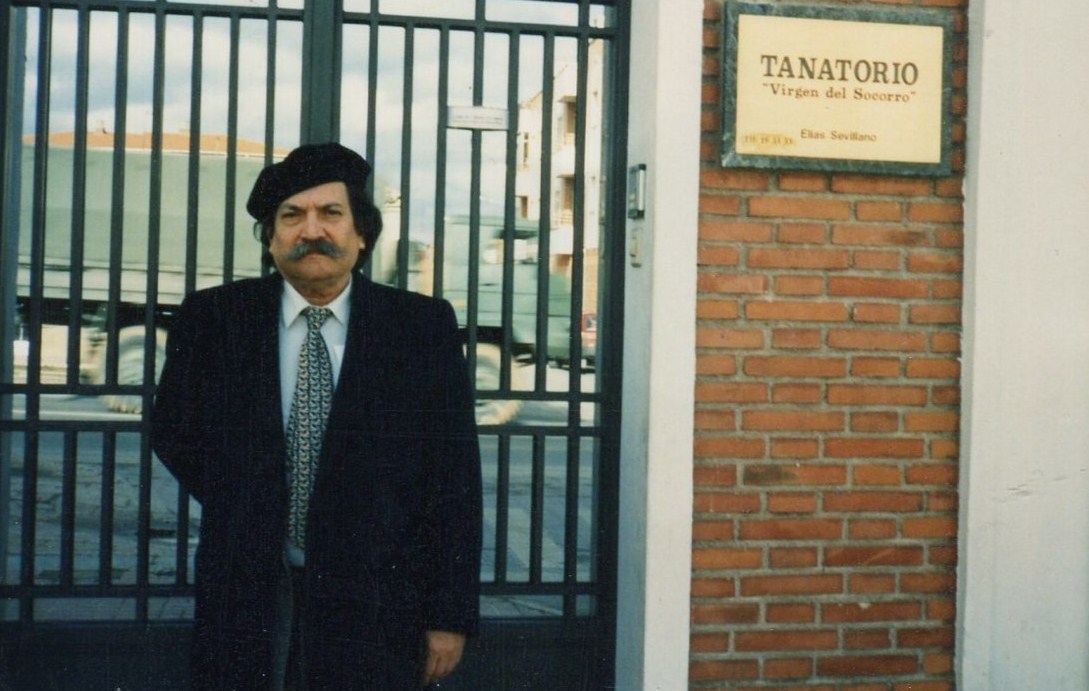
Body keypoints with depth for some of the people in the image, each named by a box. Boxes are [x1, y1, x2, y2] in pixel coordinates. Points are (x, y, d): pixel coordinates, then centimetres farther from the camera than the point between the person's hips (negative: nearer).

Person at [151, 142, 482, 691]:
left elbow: (454, 480, -2)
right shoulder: (212, 319, 2)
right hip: (246, 601, 1)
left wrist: (450, 615, -6)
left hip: (377, 605, -1)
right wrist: (239, 510, 4)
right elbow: (173, 431, 15)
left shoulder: (424, 327, -1)